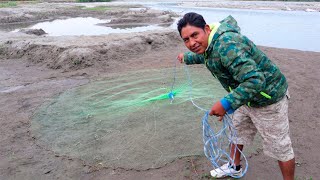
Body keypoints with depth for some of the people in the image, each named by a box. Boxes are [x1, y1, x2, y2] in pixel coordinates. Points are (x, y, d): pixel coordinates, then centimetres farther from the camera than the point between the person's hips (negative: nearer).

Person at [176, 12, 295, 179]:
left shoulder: (227, 45, -35)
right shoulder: (208, 44, -3)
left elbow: (255, 80, -41)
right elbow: (204, 57, 24)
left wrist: (226, 103, -41)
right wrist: (187, 57, 38)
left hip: (268, 98, -10)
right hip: (245, 96, 10)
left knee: (280, 147, 4)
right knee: (237, 132, 25)